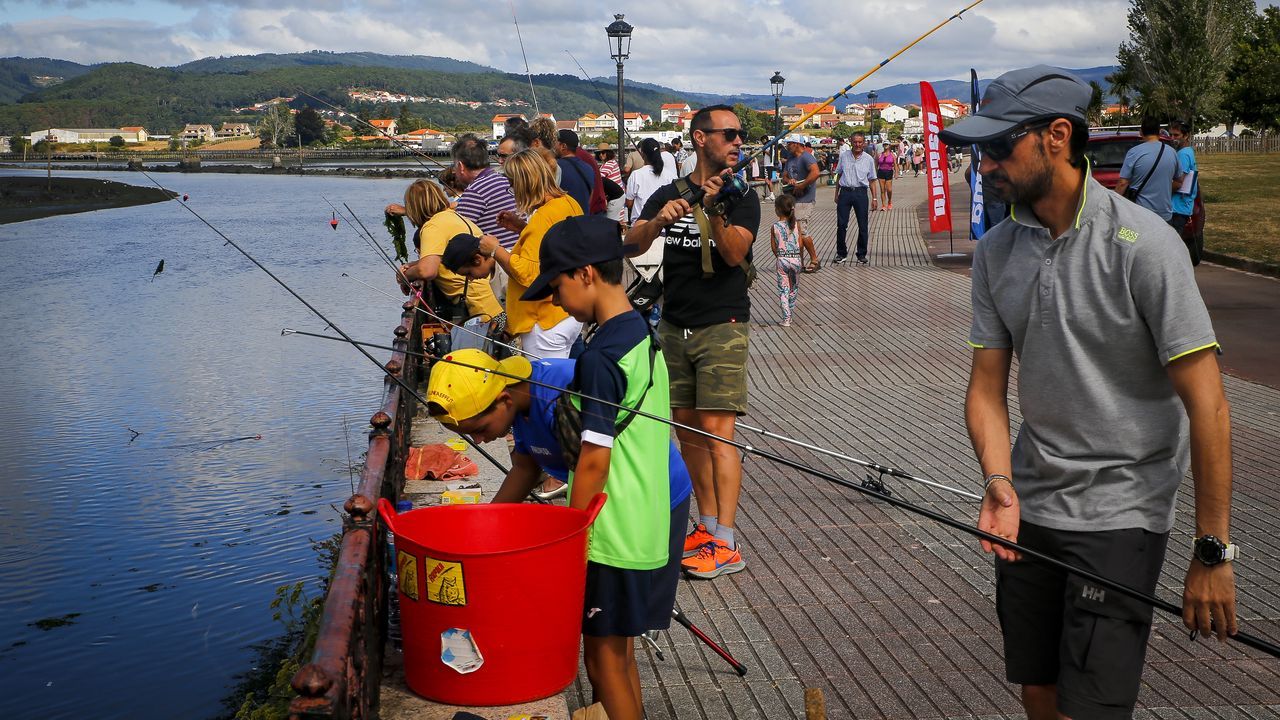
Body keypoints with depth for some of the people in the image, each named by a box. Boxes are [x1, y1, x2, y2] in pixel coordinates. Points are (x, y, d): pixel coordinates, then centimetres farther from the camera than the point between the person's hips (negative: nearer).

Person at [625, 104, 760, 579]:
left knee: (716, 432, -11)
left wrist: (714, 213, -32)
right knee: (686, 429, 9)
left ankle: (725, 545, -11)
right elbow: (631, 246, -5)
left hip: (722, 328, -5)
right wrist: (658, 221, -25)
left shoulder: (741, 196, -1)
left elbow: (736, 253, -17)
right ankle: (708, 526, 20)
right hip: (674, 327, 5)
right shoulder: (668, 195, 9)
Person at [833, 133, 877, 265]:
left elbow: (872, 180, 8)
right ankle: (841, 254, 12)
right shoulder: (843, 156, 6)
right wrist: (836, 194, 13)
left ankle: (861, 255, 14)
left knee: (863, 226, 3)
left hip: (861, 193, 0)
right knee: (841, 224, 0)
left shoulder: (868, 159, 4)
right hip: (845, 191, 1)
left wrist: (874, 198, 3)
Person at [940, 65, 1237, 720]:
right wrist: (999, 481, -15)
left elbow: (1206, 405, -17)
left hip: (1120, 511, -5)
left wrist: (1213, 552, -17)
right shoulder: (995, 251, 2)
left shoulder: (1141, 244, -17)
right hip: (1030, 506, 6)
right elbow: (987, 384, 4)